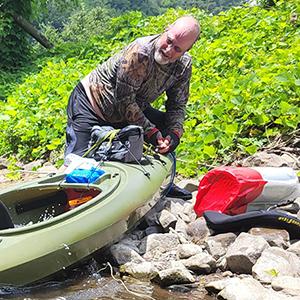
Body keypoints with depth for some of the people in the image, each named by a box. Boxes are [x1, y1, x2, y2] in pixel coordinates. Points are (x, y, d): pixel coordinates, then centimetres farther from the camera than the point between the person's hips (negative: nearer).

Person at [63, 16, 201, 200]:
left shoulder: (184, 65, -11)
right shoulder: (139, 52, -32)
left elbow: (177, 106, -3)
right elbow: (124, 102, -28)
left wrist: (174, 134, -20)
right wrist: (150, 132, -26)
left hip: (129, 109, 7)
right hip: (89, 104, -7)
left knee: (168, 128, 2)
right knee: (78, 160, -21)